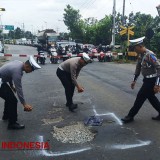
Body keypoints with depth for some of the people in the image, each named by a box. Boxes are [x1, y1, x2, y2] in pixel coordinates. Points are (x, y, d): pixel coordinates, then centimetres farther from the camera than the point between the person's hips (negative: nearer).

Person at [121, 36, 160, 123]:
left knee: (140, 97, -1)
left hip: (151, 80, -9)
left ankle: (130, 116, 11)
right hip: (147, 80, 9)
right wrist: (134, 80, 17)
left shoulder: (150, 55, -22)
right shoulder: (141, 55, 6)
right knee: (151, 97, 17)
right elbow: (138, 68, 16)